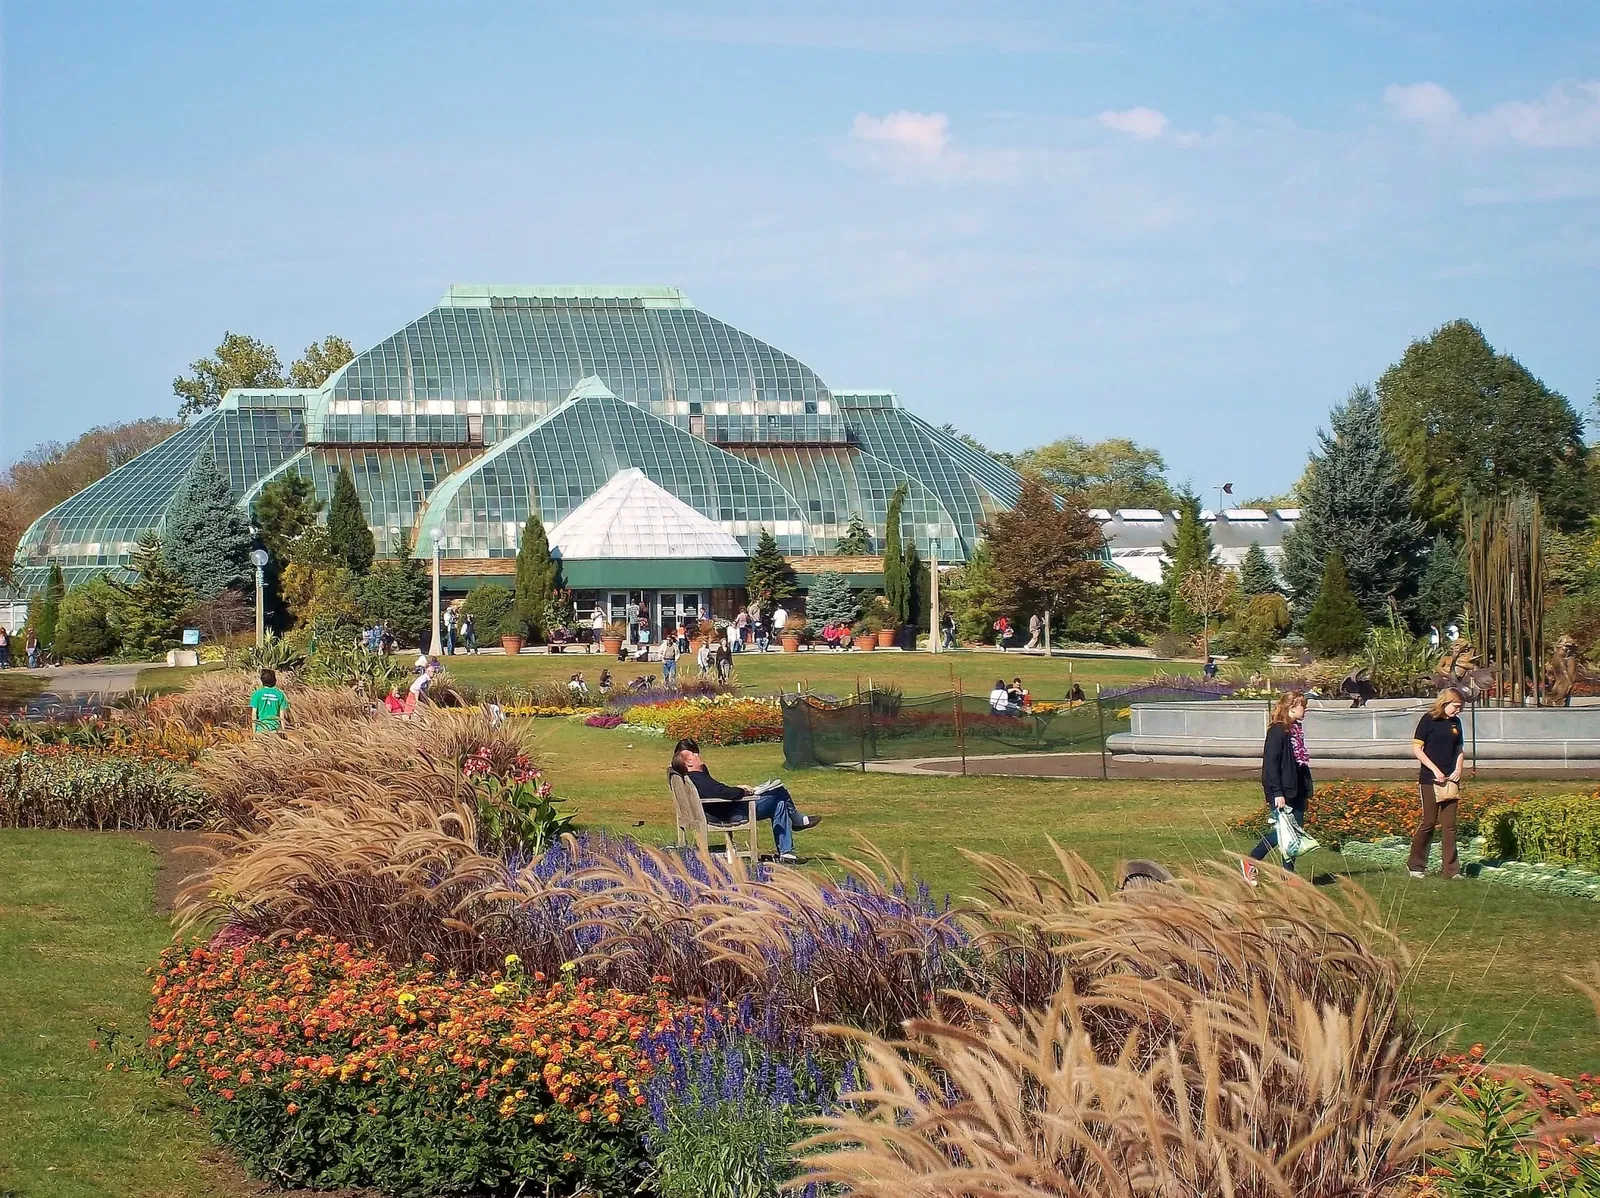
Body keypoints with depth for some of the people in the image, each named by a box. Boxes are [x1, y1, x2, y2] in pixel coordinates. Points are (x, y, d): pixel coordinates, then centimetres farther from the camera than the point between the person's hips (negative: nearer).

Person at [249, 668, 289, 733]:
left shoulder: (257, 694, -4)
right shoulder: (280, 694, 0)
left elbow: (254, 713, -3)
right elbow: (282, 715, 1)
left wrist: (254, 730, 3)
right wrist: (283, 730, 8)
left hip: (261, 728, -1)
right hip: (275, 728, 1)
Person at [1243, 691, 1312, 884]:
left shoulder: (1296, 730, 15)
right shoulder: (1277, 731, -13)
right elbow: (1271, 763, -18)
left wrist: (1307, 793, 19)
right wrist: (1277, 793, -22)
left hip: (1296, 792, 9)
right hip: (1281, 793, -9)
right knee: (1281, 831, -10)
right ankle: (1250, 862, 5)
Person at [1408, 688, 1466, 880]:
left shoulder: (1455, 722, 11)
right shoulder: (1429, 720, -7)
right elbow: (1416, 748, -9)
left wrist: (1458, 769, 2)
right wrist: (1435, 770, -14)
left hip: (1450, 780, 5)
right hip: (1430, 780, -5)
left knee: (1449, 825, 4)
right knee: (1428, 822, -2)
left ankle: (1450, 868, 6)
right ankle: (1415, 865, 11)